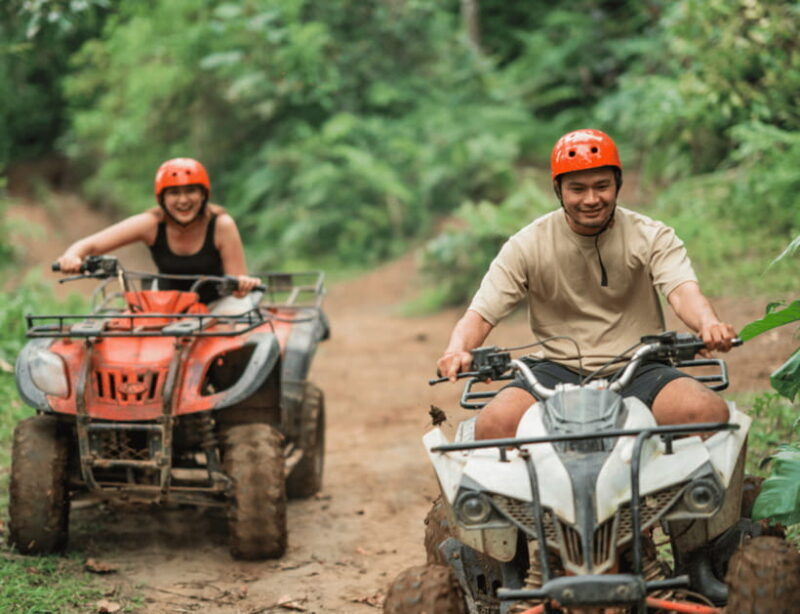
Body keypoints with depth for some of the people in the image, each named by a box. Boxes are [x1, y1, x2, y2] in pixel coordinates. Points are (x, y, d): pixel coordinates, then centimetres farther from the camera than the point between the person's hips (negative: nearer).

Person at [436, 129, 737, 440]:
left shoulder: (652, 237, 1)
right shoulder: (527, 245, 2)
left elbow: (683, 291, -15)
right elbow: (481, 312, -3)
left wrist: (708, 324, -40)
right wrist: (458, 349, -27)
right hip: (559, 368, 0)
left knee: (709, 412, -28)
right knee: (494, 423, -30)